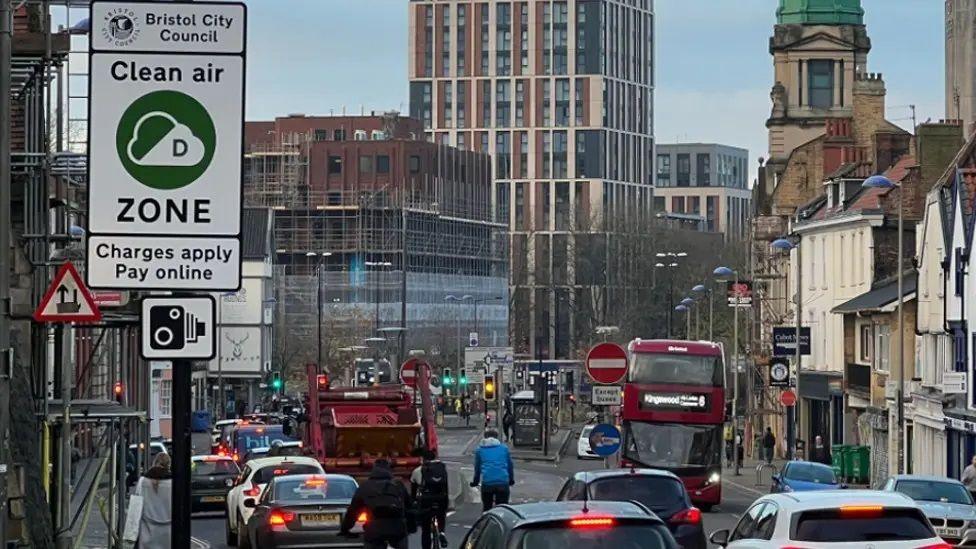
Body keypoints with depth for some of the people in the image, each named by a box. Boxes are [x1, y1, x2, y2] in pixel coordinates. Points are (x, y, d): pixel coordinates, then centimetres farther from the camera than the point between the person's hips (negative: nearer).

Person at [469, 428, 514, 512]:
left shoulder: (479, 450, 12)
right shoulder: (504, 448, 13)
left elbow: (477, 467, 17)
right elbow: (510, 465, 18)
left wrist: (475, 481, 30)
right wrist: (511, 480, 31)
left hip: (487, 483, 0)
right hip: (503, 482, 0)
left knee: (486, 508, 14)